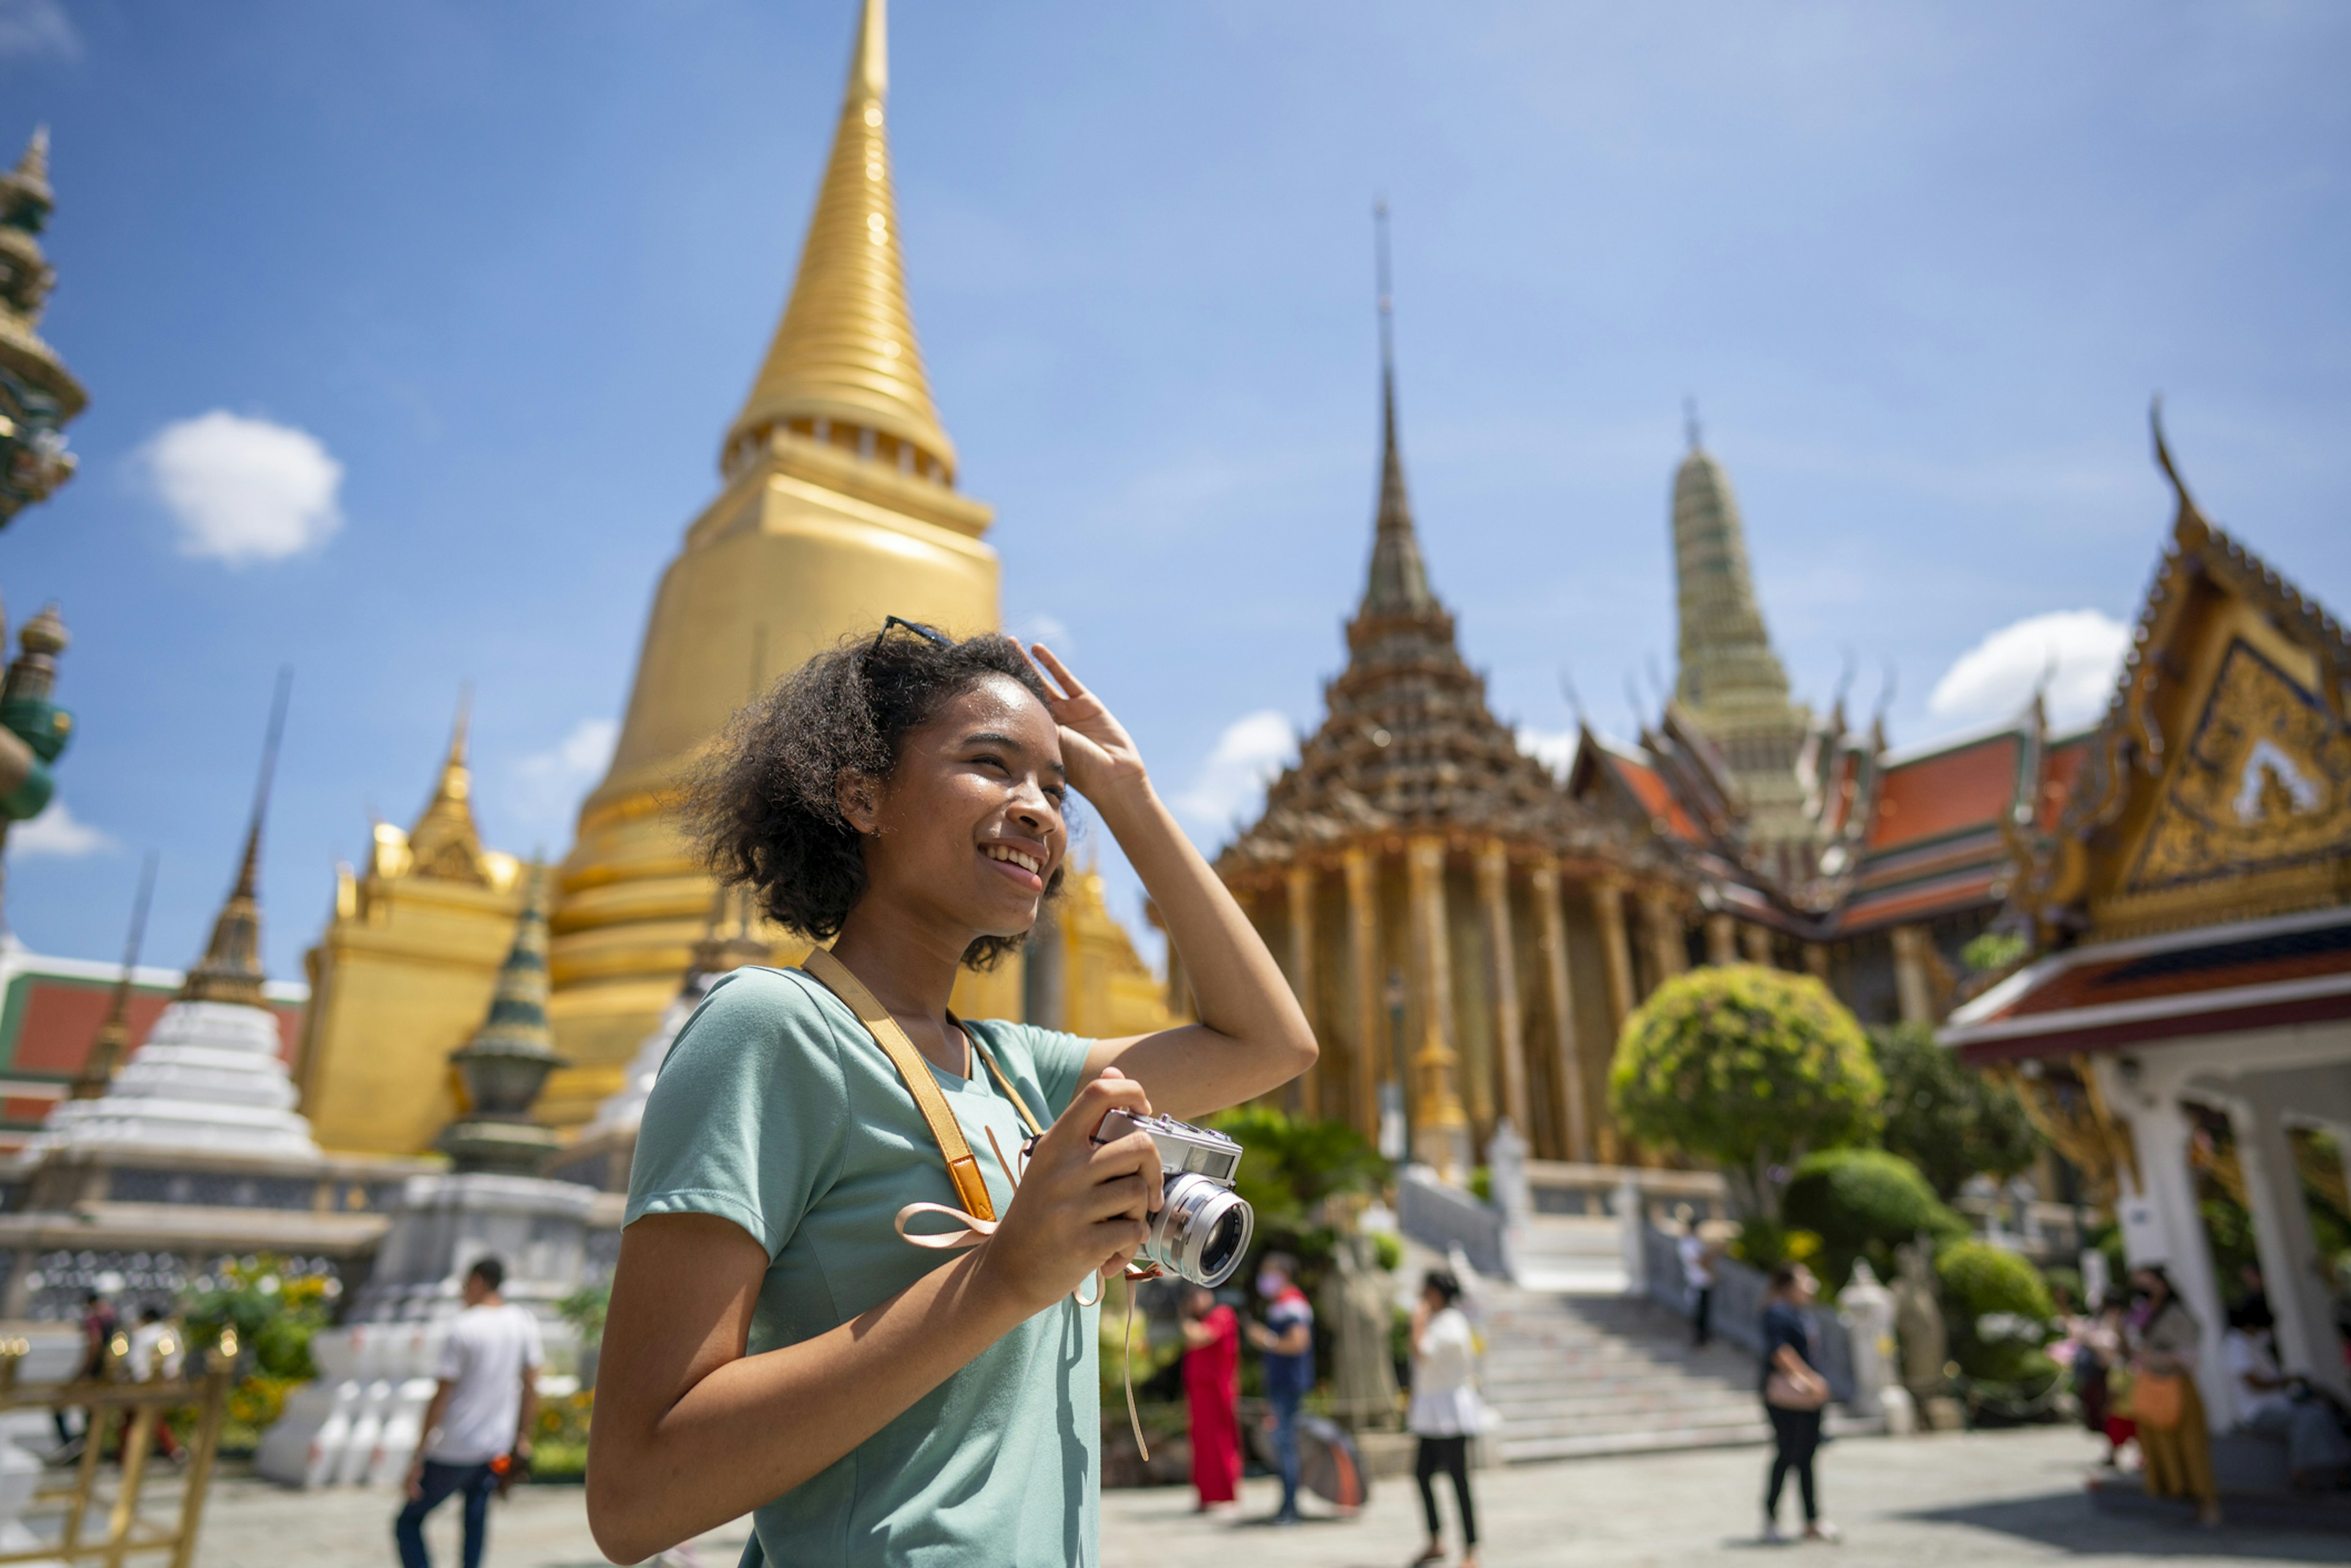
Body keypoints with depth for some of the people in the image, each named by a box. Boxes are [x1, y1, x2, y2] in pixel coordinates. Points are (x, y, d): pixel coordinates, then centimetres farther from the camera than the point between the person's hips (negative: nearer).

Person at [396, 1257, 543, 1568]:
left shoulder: (463, 1327, -12)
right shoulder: (524, 1322, 2)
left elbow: (443, 1395, -12)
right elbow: (531, 1385, 6)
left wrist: (418, 1457, -6)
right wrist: (523, 1437, 16)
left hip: (454, 1450, -4)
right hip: (497, 1447, 5)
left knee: (408, 1523, 10)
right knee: (476, 1515, 18)